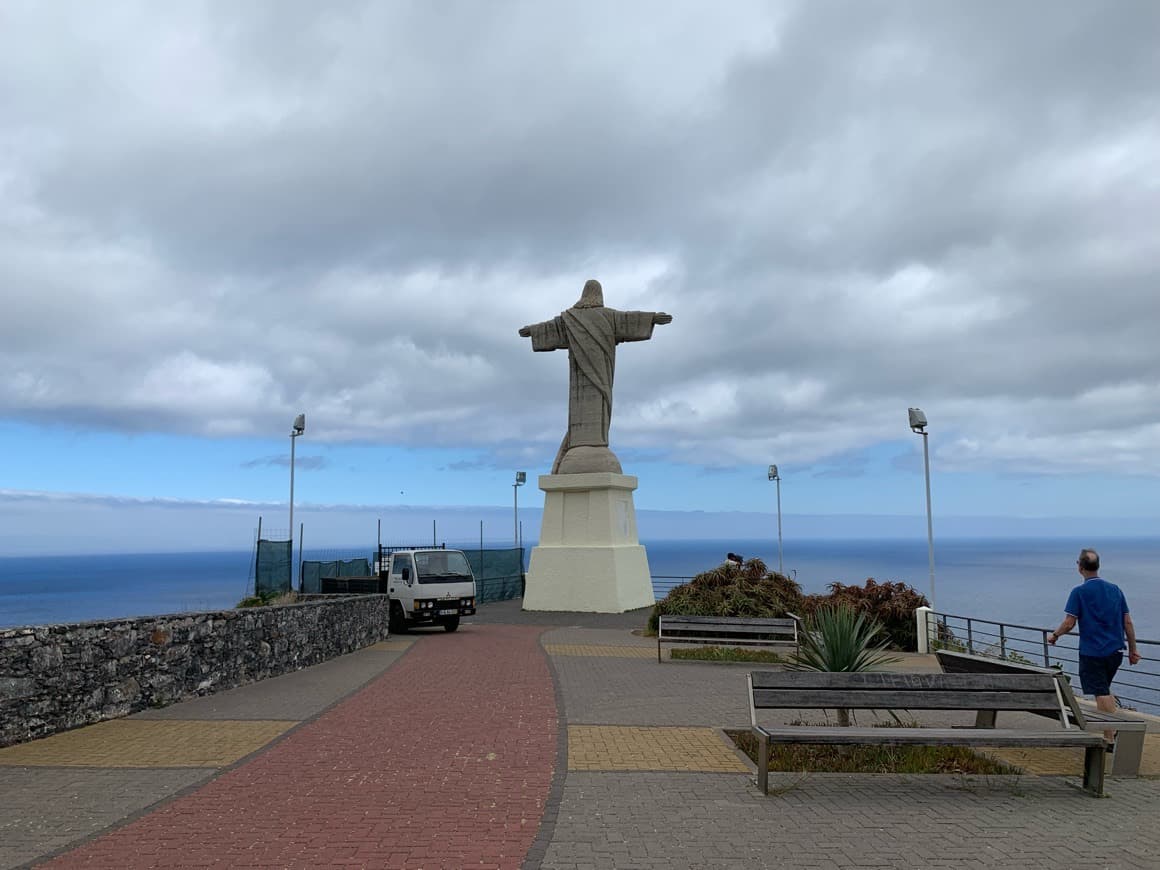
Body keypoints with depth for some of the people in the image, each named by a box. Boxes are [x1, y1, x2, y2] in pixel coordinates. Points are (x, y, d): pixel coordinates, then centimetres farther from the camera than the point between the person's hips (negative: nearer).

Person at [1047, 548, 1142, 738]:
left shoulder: (1079, 592, -12)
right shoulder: (1115, 589, 4)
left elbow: (1069, 623, -14)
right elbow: (1128, 623, 6)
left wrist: (1054, 635, 4)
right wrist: (1133, 650, 14)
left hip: (1092, 653, -6)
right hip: (1115, 651, 6)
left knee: (1102, 695, -1)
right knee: (1105, 690, 22)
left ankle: (1110, 738, 0)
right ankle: (1113, 731, 23)